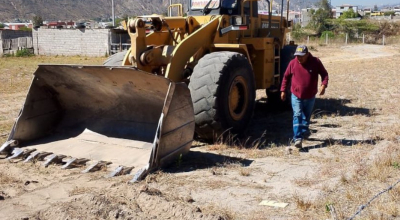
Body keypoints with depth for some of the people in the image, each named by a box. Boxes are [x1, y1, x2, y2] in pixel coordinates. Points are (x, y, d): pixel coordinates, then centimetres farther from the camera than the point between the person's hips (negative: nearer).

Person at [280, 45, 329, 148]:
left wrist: (323, 85, -20)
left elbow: (324, 74, -2)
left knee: (306, 116, 19)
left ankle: (304, 131, 43)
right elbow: (286, 77, 5)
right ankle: (298, 138, -17)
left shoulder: (316, 62, -9)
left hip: (310, 97, 1)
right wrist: (283, 90, 5)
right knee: (297, 116, -14)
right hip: (296, 96, -1)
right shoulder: (293, 63, -6)